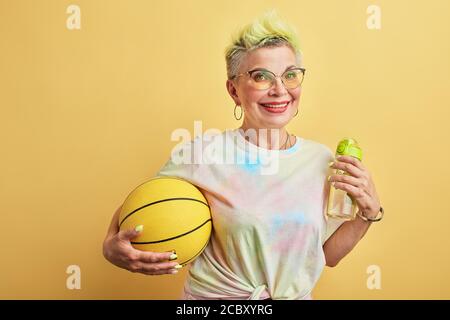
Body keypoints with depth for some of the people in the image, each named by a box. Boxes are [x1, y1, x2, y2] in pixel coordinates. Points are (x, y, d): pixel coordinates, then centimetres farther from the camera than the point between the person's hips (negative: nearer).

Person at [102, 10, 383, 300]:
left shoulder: (322, 159, -8)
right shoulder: (203, 155, -20)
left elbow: (327, 254, 1)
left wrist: (368, 212, -13)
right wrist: (112, 246, -25)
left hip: (298, 294, 4)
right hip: (215, 295, -3)